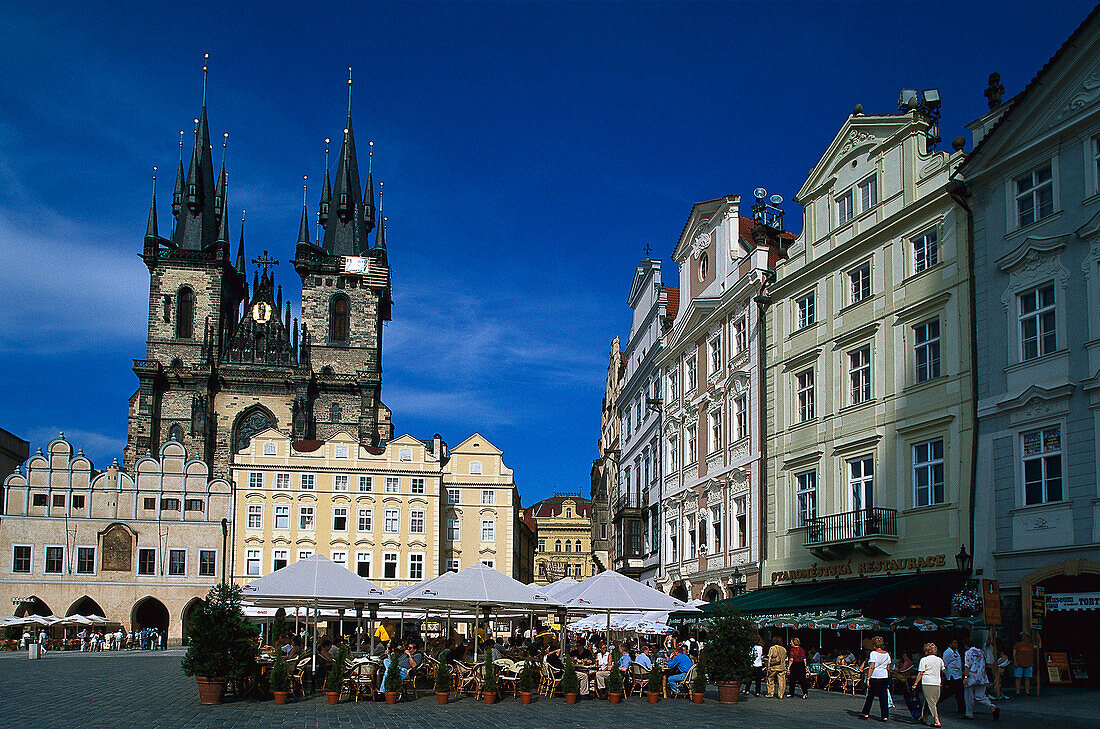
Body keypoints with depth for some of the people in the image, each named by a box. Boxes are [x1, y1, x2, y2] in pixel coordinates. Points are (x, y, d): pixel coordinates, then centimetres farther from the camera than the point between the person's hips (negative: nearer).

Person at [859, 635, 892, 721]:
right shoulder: (887, 654, 8)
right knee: (884, 697, 5)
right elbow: (888, 668, 11)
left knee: (870, 696, 9)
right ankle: (885, 716, 2)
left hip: (875, 677, -4)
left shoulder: (873, 653, -9)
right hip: (885, 677, 4)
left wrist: (868, 678, -15)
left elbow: (872, 667, -15)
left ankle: (865, 713, 19)